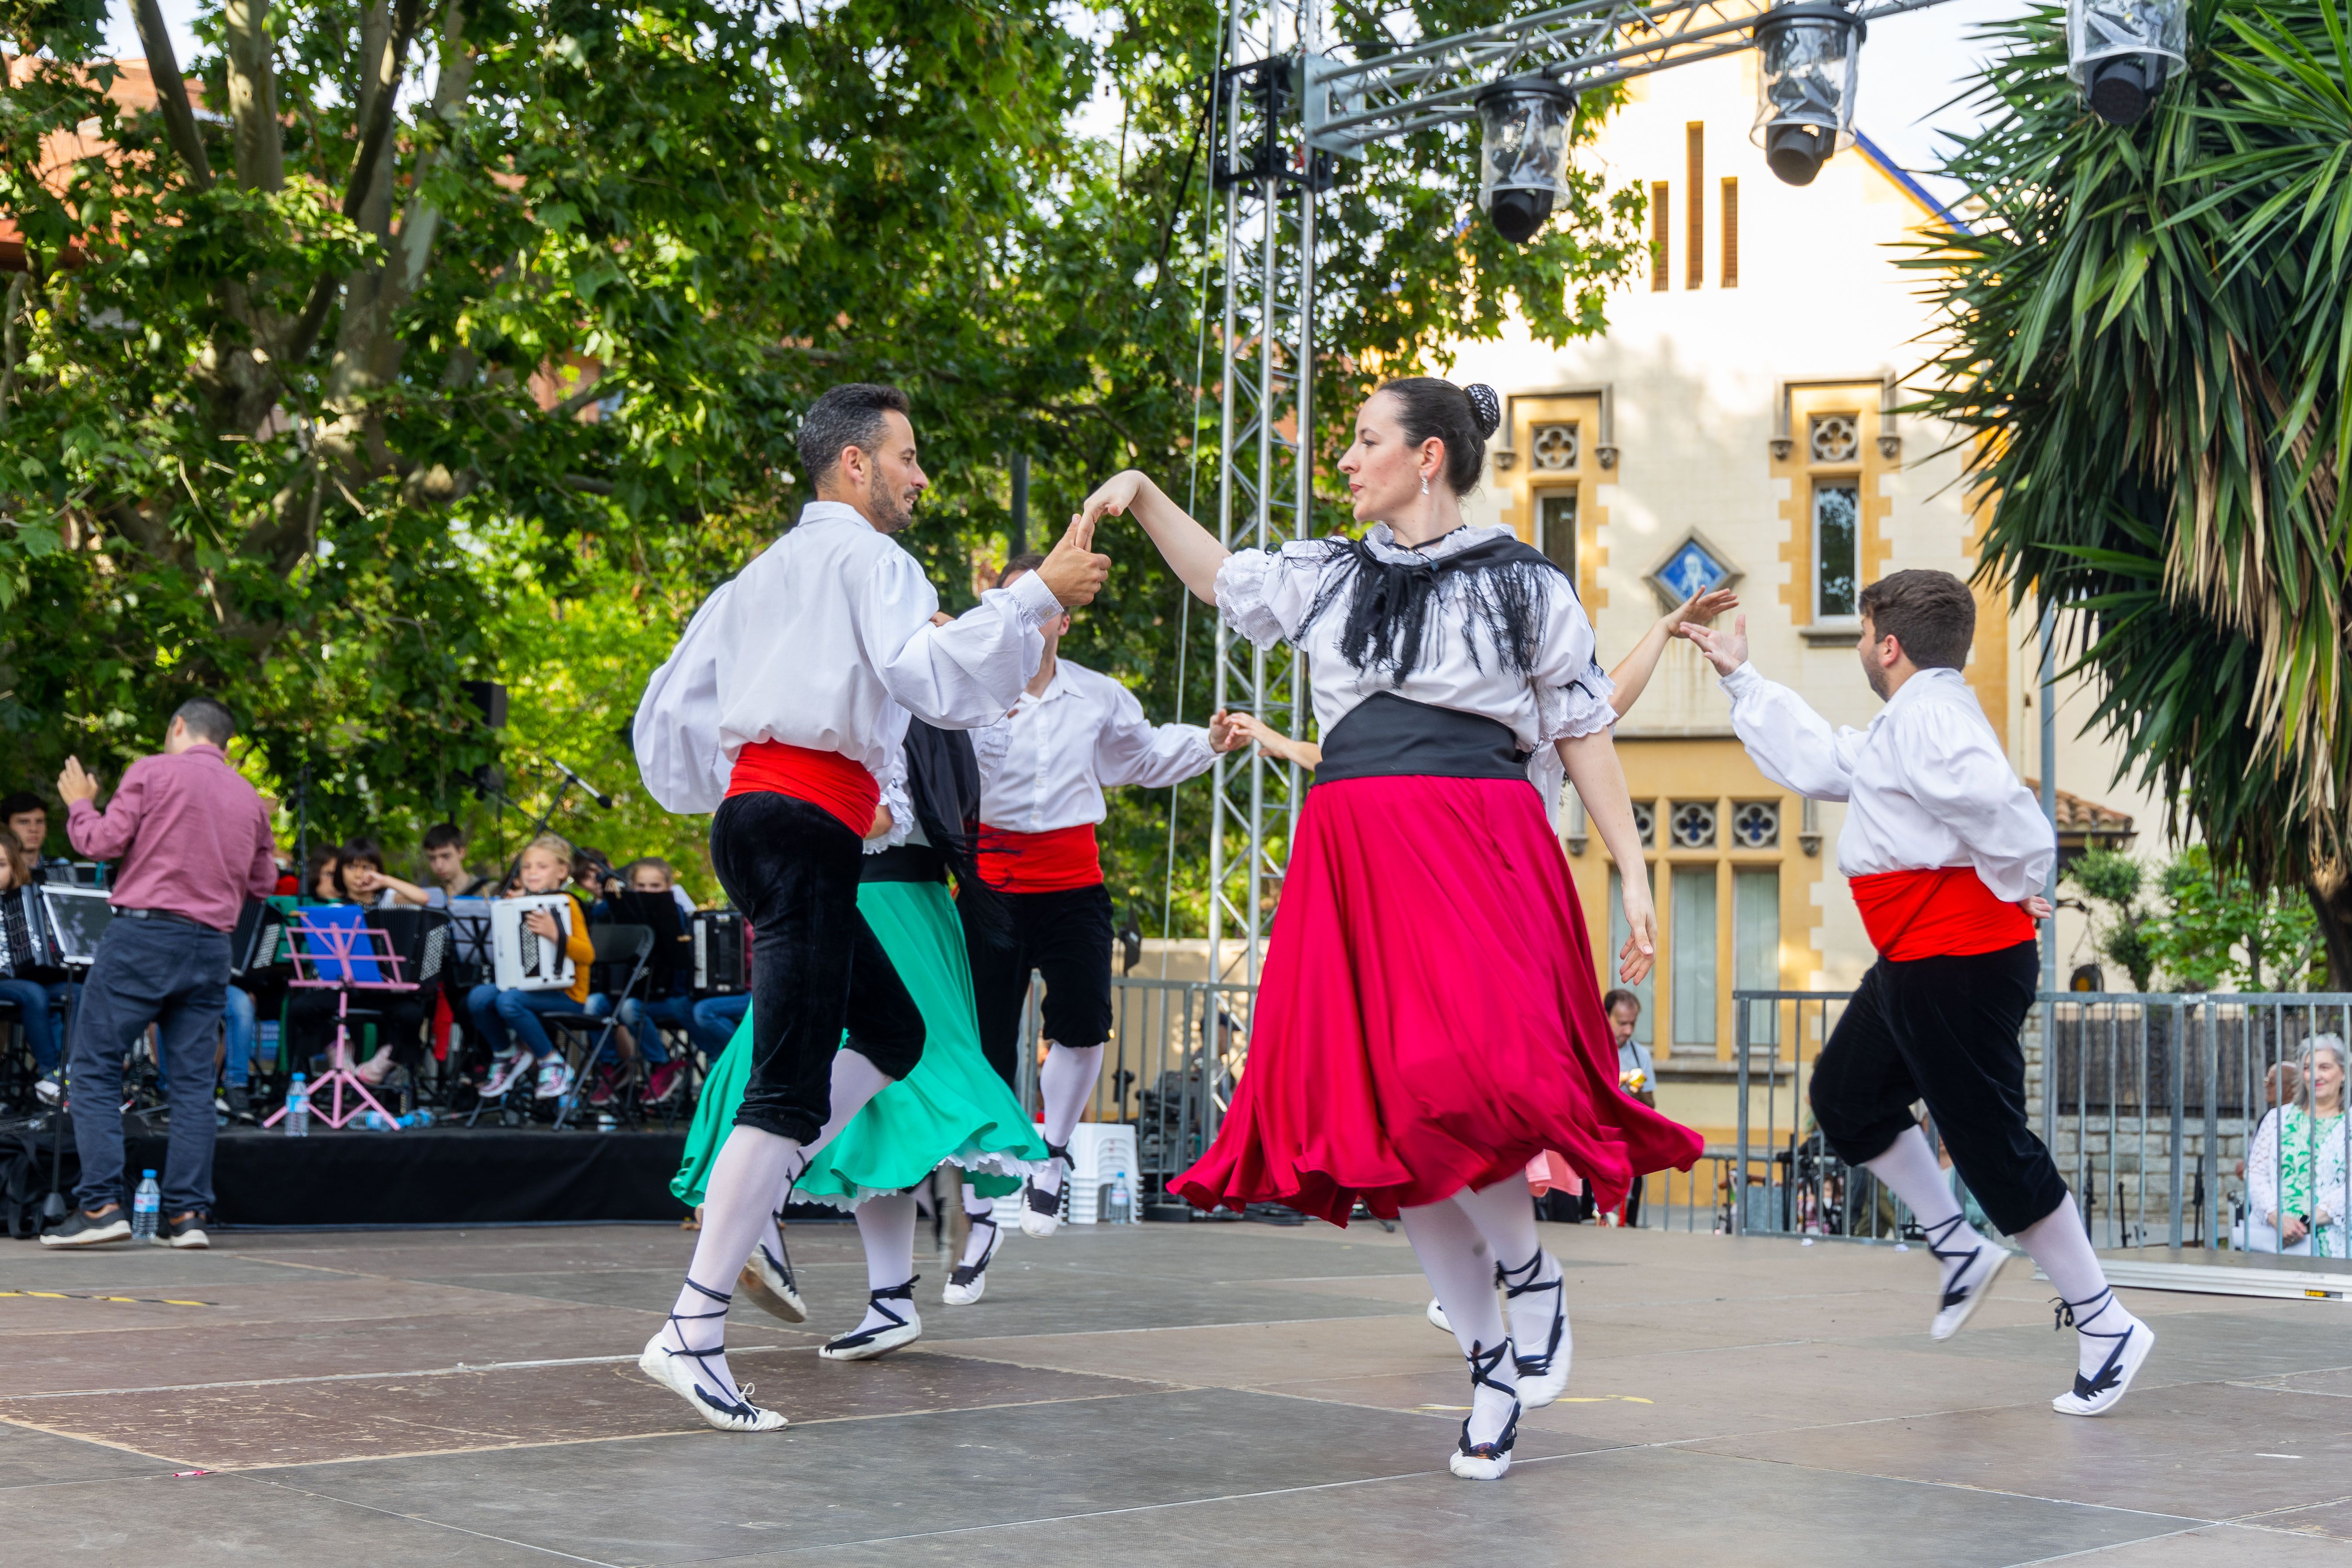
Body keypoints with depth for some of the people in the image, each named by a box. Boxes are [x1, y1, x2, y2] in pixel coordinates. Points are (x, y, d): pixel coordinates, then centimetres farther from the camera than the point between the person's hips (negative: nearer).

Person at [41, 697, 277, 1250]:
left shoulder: (152, 772, -1)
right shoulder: (249, 798, 14)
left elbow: (103, 843, -4)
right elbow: (264, 882, 20)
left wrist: (80, 805, 14)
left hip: (145, 931, -5)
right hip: (211, 946, 5)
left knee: (95, 1067, 1)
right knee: (193, 1080, 6)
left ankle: (101, 1205, -6)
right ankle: (186, 1213, 3)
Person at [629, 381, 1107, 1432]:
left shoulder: (765, 572, 26)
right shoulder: (869, 558, 0)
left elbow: (669, 706, 25)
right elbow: (934, 676, -18)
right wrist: (1038, 594, -17)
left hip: (754, 815, 10)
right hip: (807, 824, -10)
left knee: (894, 1034, 17)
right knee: (792, 1089, -13)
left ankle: (741, 1216, 6)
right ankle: (693, 1331, -17)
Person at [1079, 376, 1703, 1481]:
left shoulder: (1522, 584, 6)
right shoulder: (1327, 577, 18)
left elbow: (1582, 728, 7)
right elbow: (1219, 578, 33)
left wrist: (1632, 872, 3)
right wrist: (1144, 496, 19)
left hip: (1478, 848, -5)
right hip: (1354, 862, 5)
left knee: (1453, 1083, -26)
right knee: (1386, 1117, 2)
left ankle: (1529, 1267, 2)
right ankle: (1490, 1367, 15)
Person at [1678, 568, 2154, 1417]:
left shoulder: (1929, 717, -18)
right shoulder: (1906, 723, 17)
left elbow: (2009, 816, -30)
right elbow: (1818, 761, 33)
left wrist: (2012, 895, -11)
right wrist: (1740, 677, 37)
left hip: (1958, 964, -11)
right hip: (1914, 965, 11)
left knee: (1991, 1143, -5)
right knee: (1847, 1098, 20)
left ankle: (2104, 1327, 6)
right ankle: (1961, 1249, 27)